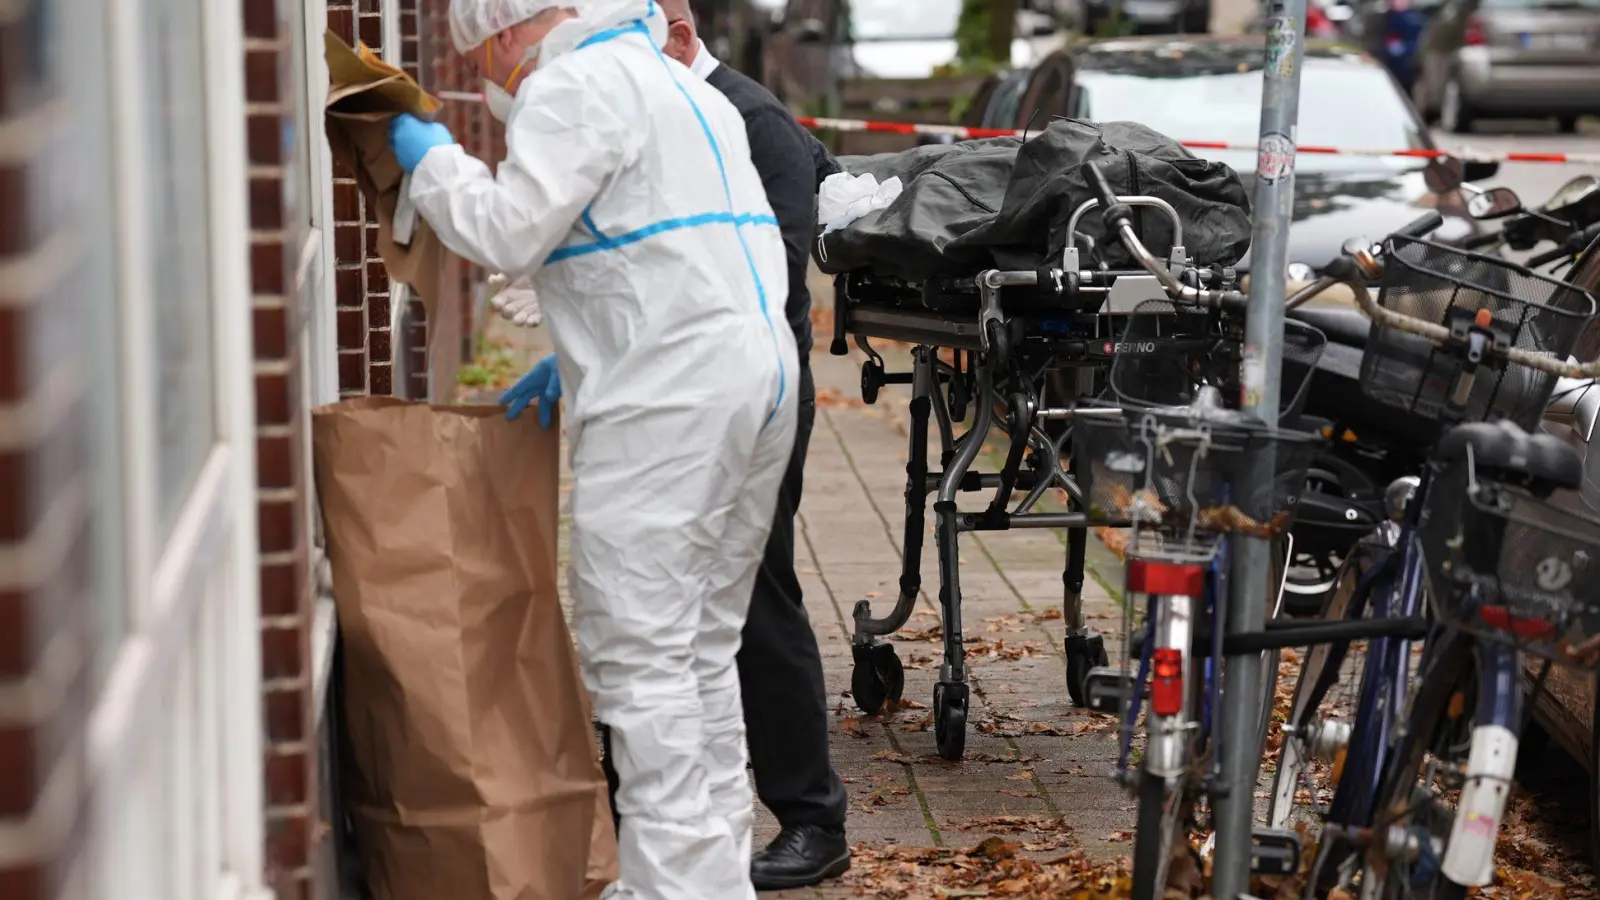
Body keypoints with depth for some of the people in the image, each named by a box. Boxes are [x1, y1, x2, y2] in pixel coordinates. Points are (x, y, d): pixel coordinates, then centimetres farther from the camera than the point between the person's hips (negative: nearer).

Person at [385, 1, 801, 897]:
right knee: (703, 647, 15)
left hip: (668, 402, -10)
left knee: (639, 652, -7)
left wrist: (431, 155, 5)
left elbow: (507, 230, -12)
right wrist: (580, 359, 22)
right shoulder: (682, 87, 25)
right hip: (757, 372, 10)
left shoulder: (574, 85, -5)